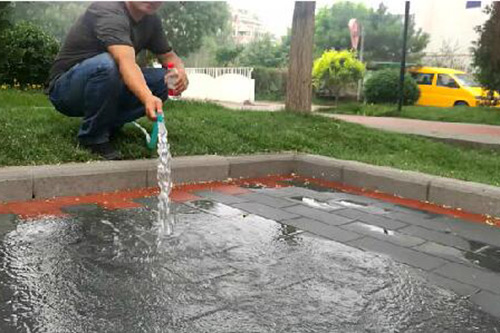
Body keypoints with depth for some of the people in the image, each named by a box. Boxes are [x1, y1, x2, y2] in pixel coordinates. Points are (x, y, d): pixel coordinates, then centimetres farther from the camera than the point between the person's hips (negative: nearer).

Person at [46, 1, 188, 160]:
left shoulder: (151, 20, 2)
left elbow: (168, 56, 10)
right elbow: (126, 62, -40)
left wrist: (180, 70, -15)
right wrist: (148, 98, -57)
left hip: (108, 90, 7)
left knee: (165, 80, -11)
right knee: (106, 64, -38)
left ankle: (106, 123, -1)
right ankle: (93, 137, -17)